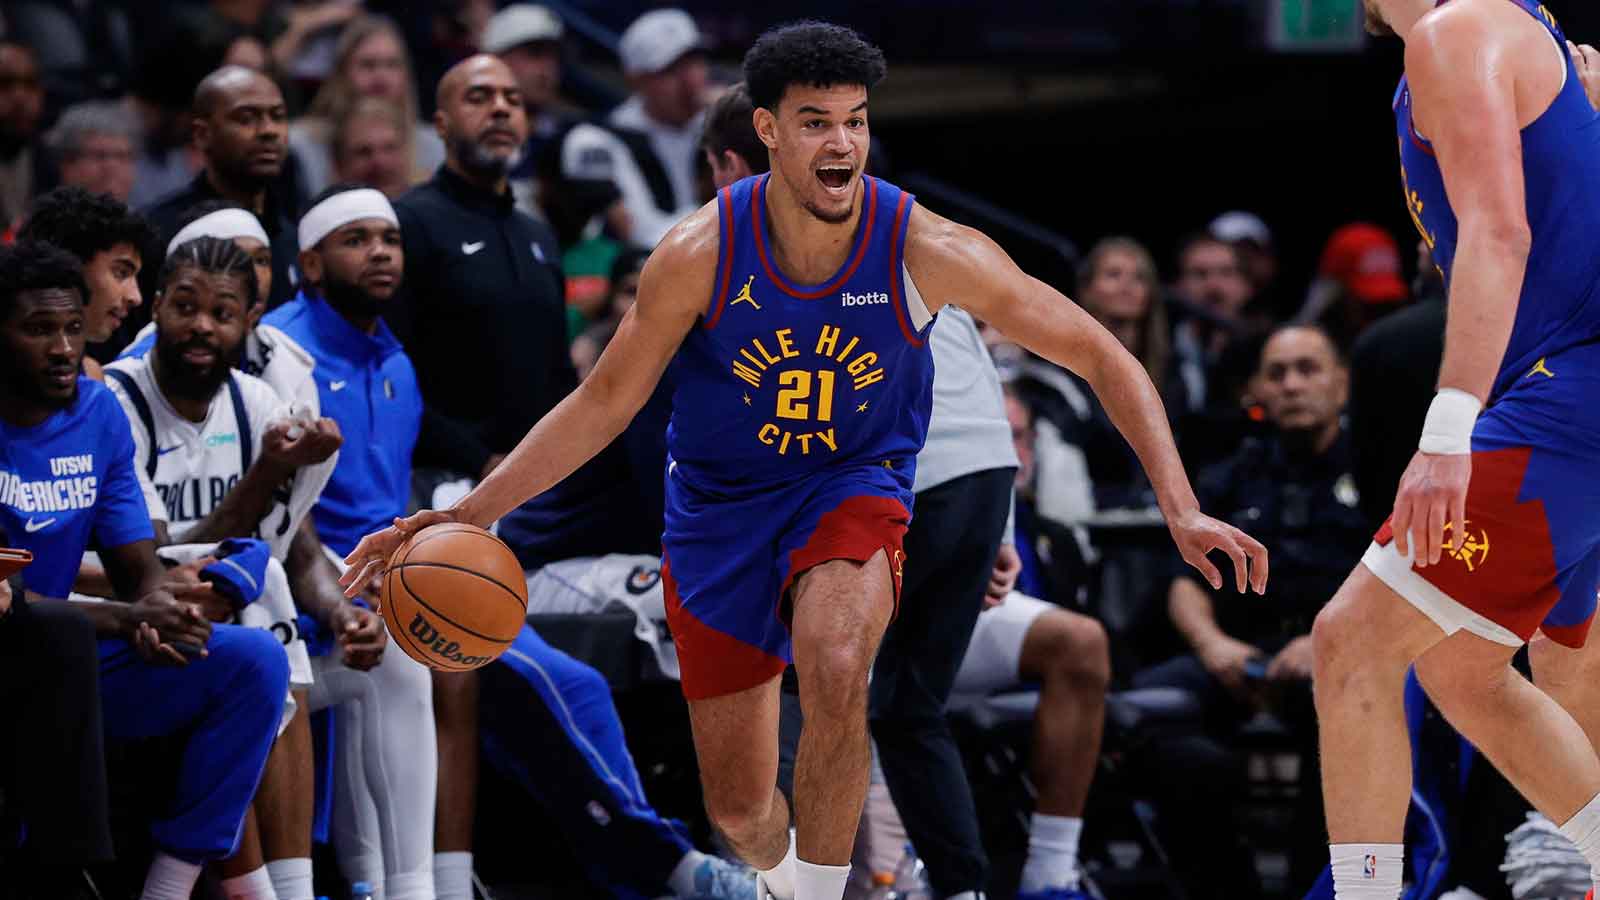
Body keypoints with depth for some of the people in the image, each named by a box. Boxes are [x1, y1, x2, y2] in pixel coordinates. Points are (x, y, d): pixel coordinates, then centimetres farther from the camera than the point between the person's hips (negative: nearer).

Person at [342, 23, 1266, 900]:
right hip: (721, 503, 1)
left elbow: (1106, 361, -13)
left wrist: (1182, 508, -21)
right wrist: (465, 516, -13)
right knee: (740, 809, 6)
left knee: (836, 675, -36)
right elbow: (606, 402, -7)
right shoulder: (700, 255, -19)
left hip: (854, 489, -1)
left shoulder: (928, 250, -20)